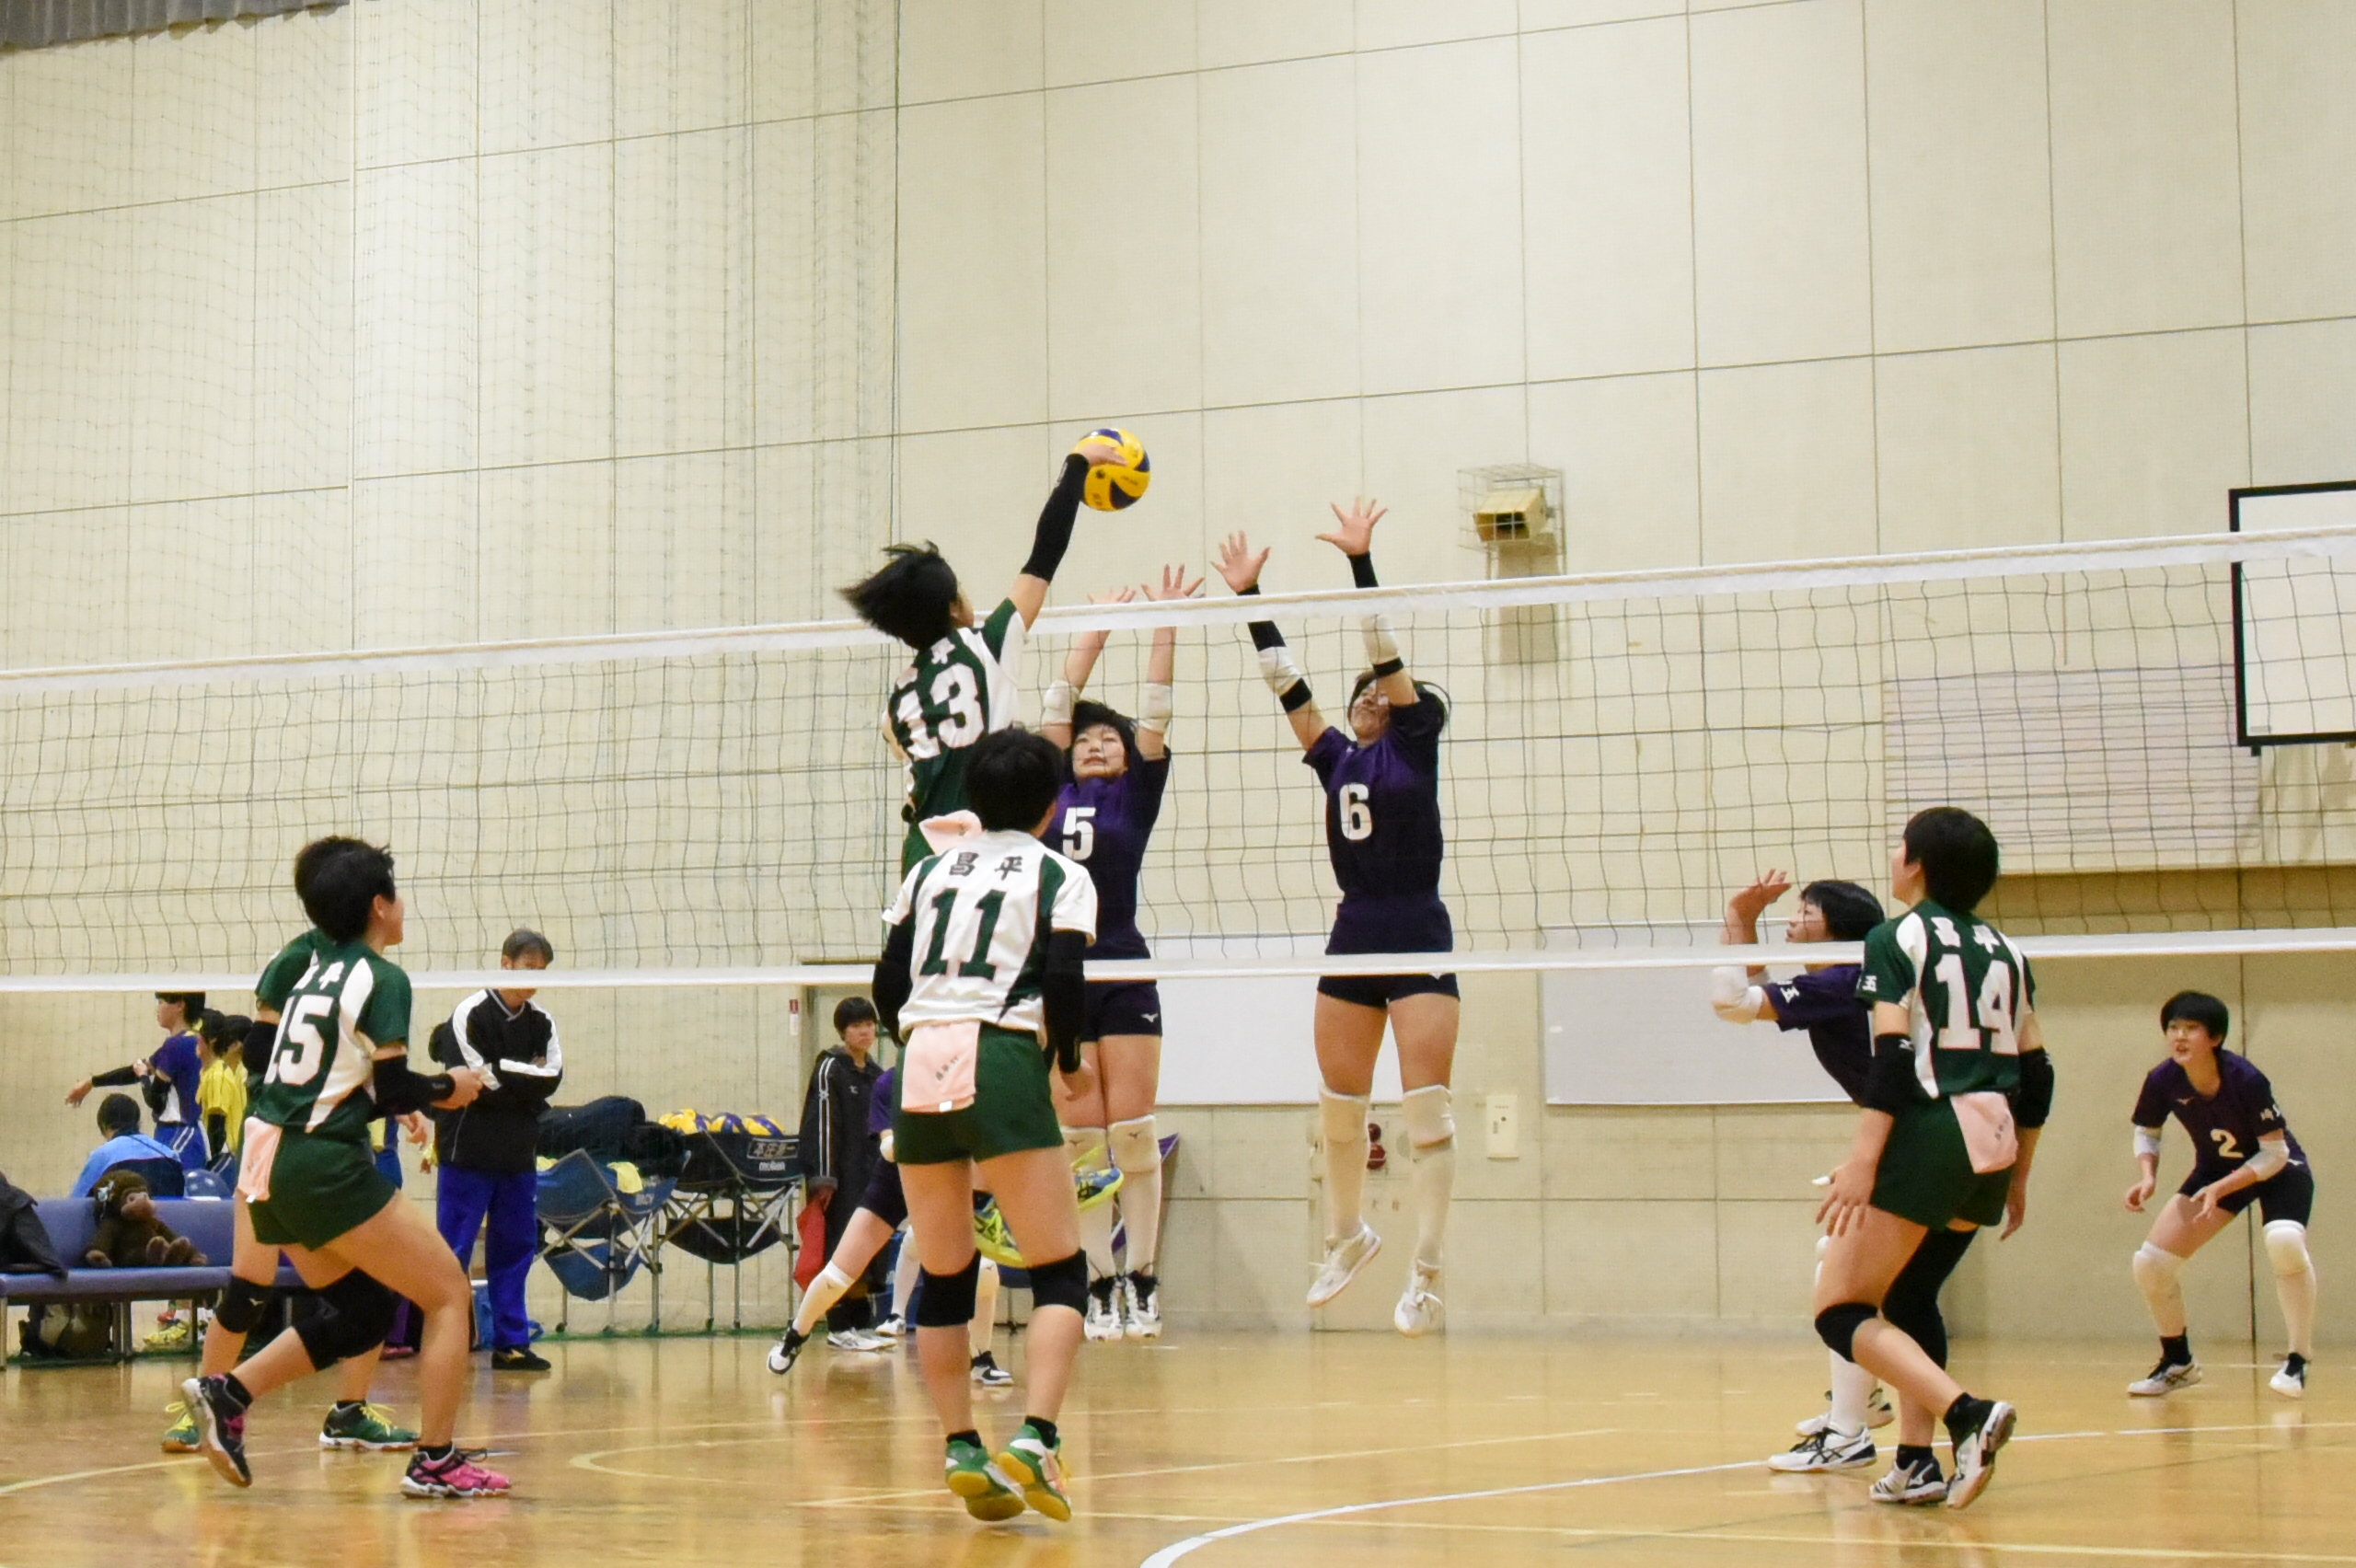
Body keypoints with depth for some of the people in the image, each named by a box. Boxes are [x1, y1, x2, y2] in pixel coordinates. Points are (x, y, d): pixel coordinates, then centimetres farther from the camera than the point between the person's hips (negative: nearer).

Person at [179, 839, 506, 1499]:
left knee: (361, 1309, 19)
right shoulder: (382, 979, -8)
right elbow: (392, 1090, -13)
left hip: (269, 1161, 8)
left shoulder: (316, 968, 15)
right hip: (325, 1166, -8)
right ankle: (435, 1461, -3)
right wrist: (448, 1088, 5)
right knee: (451, 1295, 1)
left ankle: (227, 1394, 7)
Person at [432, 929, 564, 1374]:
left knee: (516, 1246, 8)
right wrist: (526, 1076, -7)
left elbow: (552, 1078, -4)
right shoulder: (470, 1015, -8)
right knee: (452, 1251, -3)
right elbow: (479, 1080, -16)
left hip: (518, 1154, 6)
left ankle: (511, 1342, 15)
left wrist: (503, 1073, -14)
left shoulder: (541, 1022, 9)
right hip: (468, 1152, -6)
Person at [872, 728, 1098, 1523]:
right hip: (1003, 1069, -4)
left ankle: (961, 1450, 9)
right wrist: (1069, 1064, 9)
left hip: (920, 1073, 4)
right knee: (1059, 1270, 0)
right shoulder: (1060, 876, 6)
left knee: (943, 1276, 13)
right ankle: (1034, 1439, -16)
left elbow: (887, 986, 13)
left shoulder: (931, 870, 18)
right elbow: (1064, 983, -7)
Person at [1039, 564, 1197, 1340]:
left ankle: (1143, 1279, 2)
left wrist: (1164, 628, 2)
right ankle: (1099, 1285, 4)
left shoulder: (1135, 793, 8)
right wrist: (1092, 634, 23)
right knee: (1078, 1138, 1)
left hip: (1123, 973, -2)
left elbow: (1154, 714, 3)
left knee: (1132, 1133, -4)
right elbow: (1058, 704, 16)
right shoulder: (1055, 790, 13)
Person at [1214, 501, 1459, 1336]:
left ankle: (1426, 1269, -7)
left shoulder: (1415, 741, 1)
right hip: (1354, 935, 6)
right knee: (1338, 1104, 11)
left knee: (1426, 1108, -9)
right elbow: (1285, 681, 9)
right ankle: (1347, 1237, 32)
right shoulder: (1336, 757, 12)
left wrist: (1361, 561, -17)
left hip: (1420, 937, -5)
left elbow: (1385, 649, -8)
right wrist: (1249, 595, 4)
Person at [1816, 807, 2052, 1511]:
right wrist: (2016, 1176, 23)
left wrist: (1862, 1159, -18)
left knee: (1840, 1310, -5)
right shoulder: (2004, 950, 17)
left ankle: (1967, 1413, -25)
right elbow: (2035, 1073, 16)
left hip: (1929, 1130, -7)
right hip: (1994, 1138, 7)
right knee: (1902, 1295, 23)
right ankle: (1917, 1463, 12)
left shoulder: (1896, 939, -2)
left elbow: (1892, 1056, -13)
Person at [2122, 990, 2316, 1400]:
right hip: (2216, 1170, 5)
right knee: (2149, 1264, -7)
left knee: (2284, 1242, -36)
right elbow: (2147, 1132, 2)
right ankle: (2179, 1364, 18)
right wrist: (2148, 1176, -17)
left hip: (2278, 1168, -5)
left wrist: (2220, 1189, -32)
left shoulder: (2245, 1079, -31)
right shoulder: (2163, 1081, -19)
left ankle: (2297, 1363, -19)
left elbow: (2274, 1154, -24)